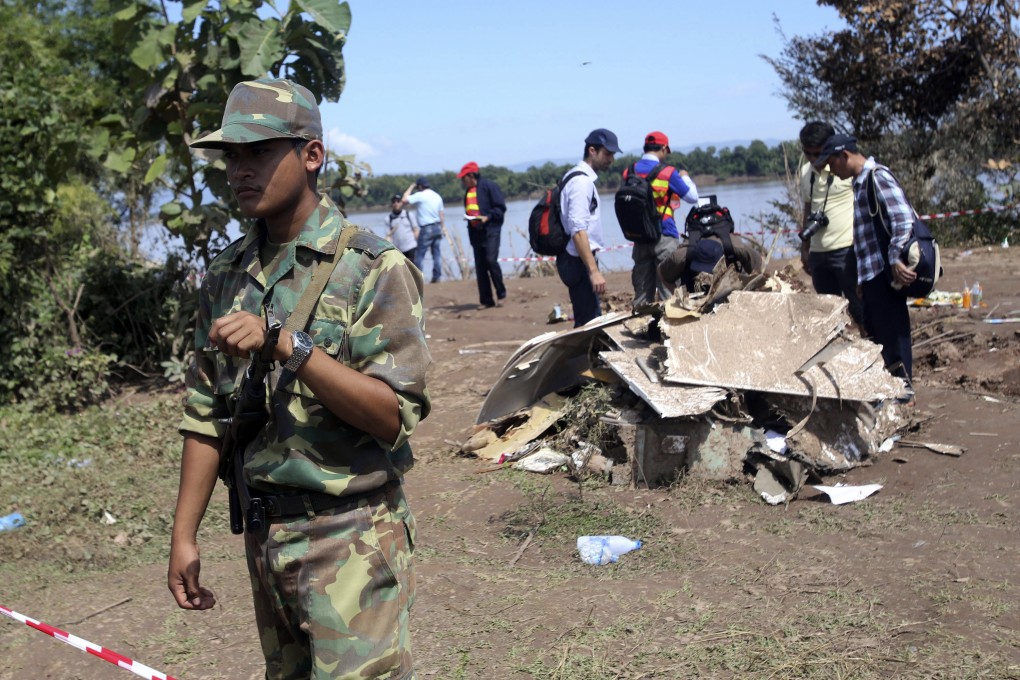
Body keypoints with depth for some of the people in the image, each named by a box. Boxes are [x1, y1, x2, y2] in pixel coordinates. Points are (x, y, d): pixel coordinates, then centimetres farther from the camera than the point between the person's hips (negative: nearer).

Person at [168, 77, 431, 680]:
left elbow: (393, 416, -18)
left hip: (352, 539, -6)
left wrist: (290, 347, -27)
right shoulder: (227, 276, 7)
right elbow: (206, 415, 11)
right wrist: (184, 535, 8)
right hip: (264, 534, 6)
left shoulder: (374, 268, -11)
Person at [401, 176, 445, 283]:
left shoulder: (420, 195, -11)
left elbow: (404, 200, -15)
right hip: (437, 227, 7)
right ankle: (437, 277, 10)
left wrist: (411, 187, -3)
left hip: (426, 229, -7)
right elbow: (442, 213, 15)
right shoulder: (437, 196, 12)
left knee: (420, 254, -4)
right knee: (436, 253, 10)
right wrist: (443, 227, 21)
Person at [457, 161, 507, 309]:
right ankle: (486, 300, 9)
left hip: (490, 230, -7)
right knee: (480, 266, 4)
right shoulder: (468, 191, 16)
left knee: (491, 260, -17)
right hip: (475, 232, 7)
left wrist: (488, 217, -20)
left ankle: (501, 294, -1)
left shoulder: (489, 186, -6)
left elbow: (500, 208, -8)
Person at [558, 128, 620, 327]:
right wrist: (593, 271, -27)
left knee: (589, 321, 14)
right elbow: (578, 231, -24)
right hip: (578, 261, -10)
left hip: (577, 260, 10)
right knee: (589, 322, -10)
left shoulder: (581, 177, 15)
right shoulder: (582, 182, -15)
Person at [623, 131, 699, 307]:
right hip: (664, 237, -4)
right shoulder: (668, 173, -9)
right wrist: (685, 177, 17)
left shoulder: (628, 173, 3)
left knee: (642, 291, 9)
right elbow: (692, 197, 1)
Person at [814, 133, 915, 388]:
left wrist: (895, 259, -25)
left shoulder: (877, 176, -11)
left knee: (892, 331, -4)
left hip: (884, 273, -10)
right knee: (874, 331, 14)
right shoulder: (861, 182, 18)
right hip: (872, 274, 10)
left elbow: (903, 218, -22)